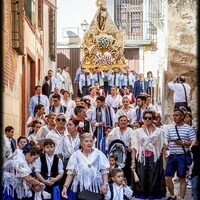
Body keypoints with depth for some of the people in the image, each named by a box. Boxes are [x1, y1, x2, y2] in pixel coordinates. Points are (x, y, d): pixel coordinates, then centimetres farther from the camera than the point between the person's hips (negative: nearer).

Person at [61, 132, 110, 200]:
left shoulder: (99, 154, 4)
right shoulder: (75, 155, 4)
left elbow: (104, 171, 3)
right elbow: (70, 173, 4)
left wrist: (105, 184, -10)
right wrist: (65, 186, -6)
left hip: (96, 188, 0)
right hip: (81, 189, 0)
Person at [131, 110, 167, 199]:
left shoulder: (159, 132, 9)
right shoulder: (137, 132, 10)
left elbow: (163, 148, 5)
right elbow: (134, 148, 5)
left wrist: (164, 162, -4)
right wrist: (133, 162, -4)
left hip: (155, 159, 0)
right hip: (142, 159, 0)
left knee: (154, 181, -3)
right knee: (142, 181, -3)